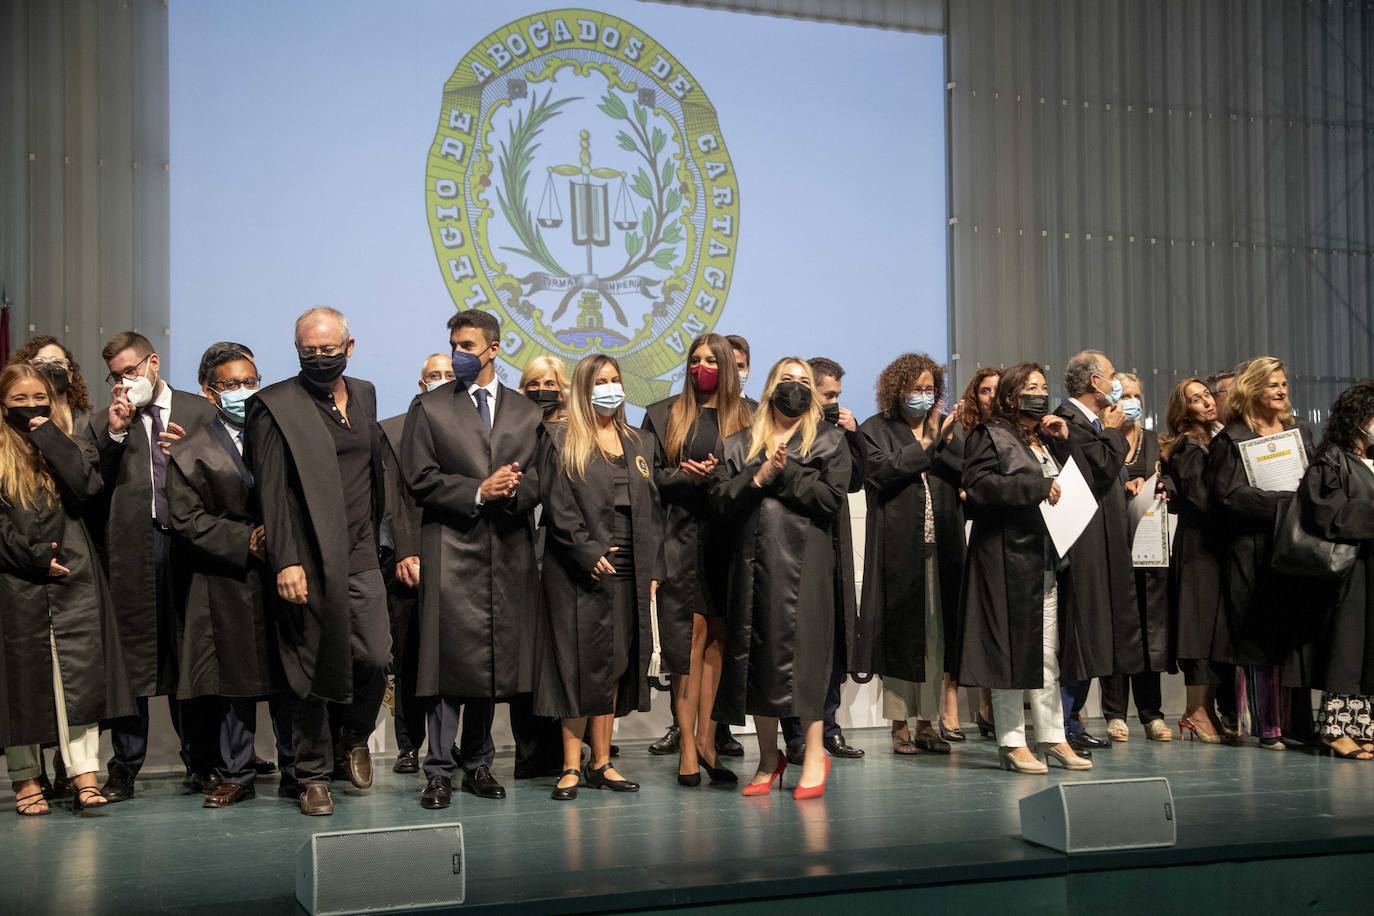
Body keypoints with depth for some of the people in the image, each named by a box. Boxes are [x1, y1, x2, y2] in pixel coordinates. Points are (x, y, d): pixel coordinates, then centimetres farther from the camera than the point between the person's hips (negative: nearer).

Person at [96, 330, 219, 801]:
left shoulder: (199, 410, 11)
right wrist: (114, 433, -6)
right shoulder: (111, 420, 13)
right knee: (130, 656, 1)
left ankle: (201, 763, 13)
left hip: (188, 542, 0)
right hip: (131, 546, 1)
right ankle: (125, 767, 8)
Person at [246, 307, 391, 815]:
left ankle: (354, 739, 27)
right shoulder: (275, 406, -5)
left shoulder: (364, 394, 13)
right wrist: (284, 562, -15)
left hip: (360, 558, 5)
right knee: (311, 674, 3)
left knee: (375, 659, -1)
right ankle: (314, 775, 17)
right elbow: (272, 492, -9)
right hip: (307, 564, -4)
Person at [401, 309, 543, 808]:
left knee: (495, 661, 6)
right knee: (452, 659, -6)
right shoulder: (429, 407, 6)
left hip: (509, 550, 3)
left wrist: (514, 489, -12)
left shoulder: (527, 413, 14)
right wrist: (478, 492, -11)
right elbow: (420, 479, -1)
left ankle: (478, 763, 17)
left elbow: (538, 481, 10)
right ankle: (440, 771, 0)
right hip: (451, 547, -3)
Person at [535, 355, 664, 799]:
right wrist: (589, 553, -15)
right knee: (580, 663, -4)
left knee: (615, 665, 6)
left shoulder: (638, 444, 17)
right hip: (579, 571, -5)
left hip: (629, 571, 5)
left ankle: (601, 762, 12)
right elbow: (557, 507, -6)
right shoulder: (561, 441, 1)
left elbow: (652, 510, 15)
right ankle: (572, 766, 0)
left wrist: (652, 569, 7)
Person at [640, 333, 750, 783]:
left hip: (726, 539, 2)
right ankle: (688, 743, -3)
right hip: (682, 539, -2)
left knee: (717, 637, 2)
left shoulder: (743, 417, 11)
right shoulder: (662, 415, 10)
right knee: (693, 635, -6)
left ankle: (705, 736, 9)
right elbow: (650, 475, 3)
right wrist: (689, 477, -13)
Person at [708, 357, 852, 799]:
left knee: (802, 651, -8)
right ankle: (769, 758, 15)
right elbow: (719, 499, 4)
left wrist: (785, 473, -10)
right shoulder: (739, 444, 17)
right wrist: (758, 477, -10)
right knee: (756, 654, 4)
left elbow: (831, 497, -4)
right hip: (753, 562, 3)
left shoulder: (828, 441, 11)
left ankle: (814, 754, 2)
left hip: (804, 562, -3)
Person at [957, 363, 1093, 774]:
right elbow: (978, 486, -17)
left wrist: (1066, 440, 6)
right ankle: (1011, 742, 2)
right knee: (1011, 650, -4)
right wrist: (1039, 487, -17)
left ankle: (1053, 738, 15)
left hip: (1049, 559, 7)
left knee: (1048, 655, 10)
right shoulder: (989, 436, -2)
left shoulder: (1049, 440, 21)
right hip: (1008, 559, -7)